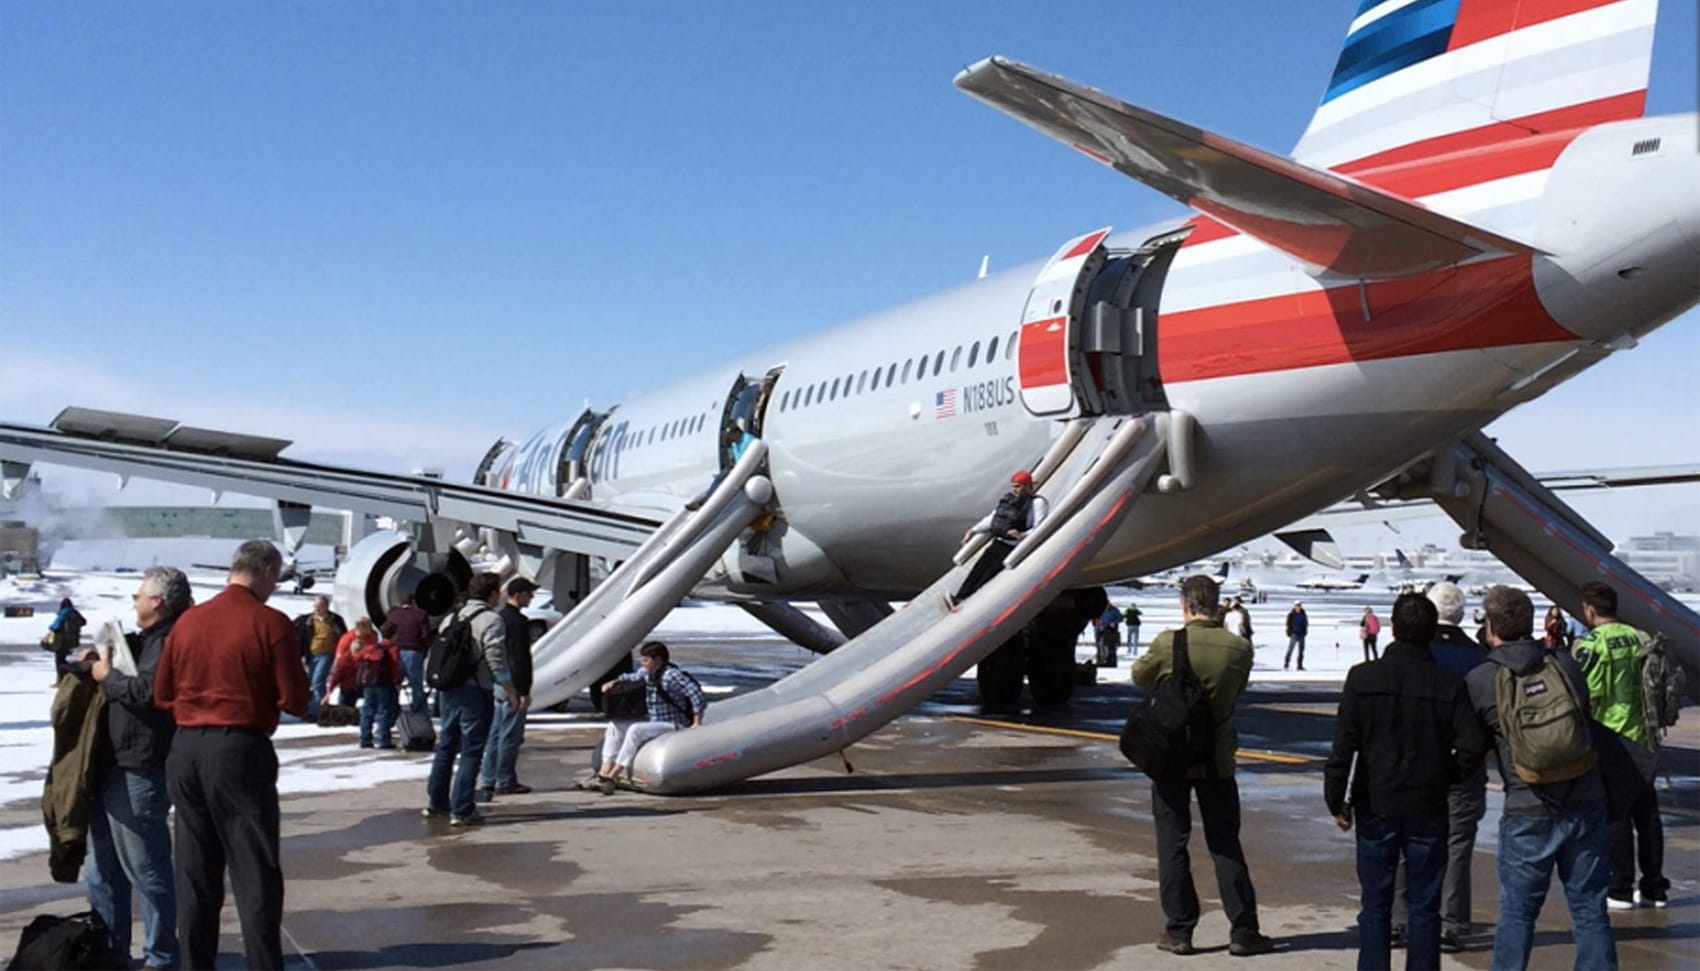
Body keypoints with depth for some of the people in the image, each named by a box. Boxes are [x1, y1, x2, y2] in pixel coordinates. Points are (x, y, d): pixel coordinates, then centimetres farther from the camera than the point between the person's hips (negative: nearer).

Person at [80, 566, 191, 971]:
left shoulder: (171, 641, -15)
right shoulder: (146, 640, 18)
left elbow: (147, 691, -27)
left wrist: (107, 676, -10)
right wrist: (100, 662, 9)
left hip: (138, 774, -11)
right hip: (113, 767, 11)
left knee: (147, 870, -2)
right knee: (103, 871, 18)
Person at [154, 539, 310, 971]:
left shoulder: (188, 620, 5)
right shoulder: (270, 623, -10)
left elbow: (162, 694, 10)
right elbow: (294, 701, -9)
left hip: (185, 749, 6)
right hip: (241, 749, -5)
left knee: (195, 873, 14)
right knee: (256, 873, 0)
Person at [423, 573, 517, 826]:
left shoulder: (451, 618, 13)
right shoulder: (490, 620, -11)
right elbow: (497, 661, -17)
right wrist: (511, 692, -9)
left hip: (448, 690, 8)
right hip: (476, 692, -8)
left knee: (446, 745, 18)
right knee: (471, 751, -2)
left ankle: (435, 801, 27)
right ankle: (461, 810, -2)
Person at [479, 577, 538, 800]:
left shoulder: (501, 617, 14)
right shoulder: (517, 621, -16)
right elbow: (520, 658, -20)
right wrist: (524, 691, -18)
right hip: (512, 687, -10)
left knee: (495, 733, 12)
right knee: (510, 736, -2)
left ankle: (489, 781, 16)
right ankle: (505, 782, 3)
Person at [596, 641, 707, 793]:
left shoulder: (671, 675, -20)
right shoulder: (646, 674, 6)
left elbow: (697, 695, -25)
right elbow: (631, 678, 27)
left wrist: (697, 723, -24)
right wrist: (613, 682, 8)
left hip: (675, 726, -10)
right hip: (655, 723, 10)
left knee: (636, 730, -29)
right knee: (615, 726, 3)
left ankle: (614, 774, -25)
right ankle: (604, 770, -10)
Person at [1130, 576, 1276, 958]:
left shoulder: (1168, 643, -14)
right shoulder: (1239, 648, -8)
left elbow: (1140, 677, 4)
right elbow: (1237, 692, 8)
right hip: (1217, 758, 2)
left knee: (1172, 844, 7)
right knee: (1226, 845, 10)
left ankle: (1179, 931, 11)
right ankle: (1243, 931, 13)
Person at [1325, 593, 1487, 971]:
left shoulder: (1363, 677, -8)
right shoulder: (1450, 684, -6)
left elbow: (1343, 744, -11)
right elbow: (1473, 745, -13)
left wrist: (1336, 798, -2)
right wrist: (1447, 776, 5)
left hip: (1376, 805, 0)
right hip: (1428, 808, 0)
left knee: (1375, 905, 9)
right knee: (1425, 907, 10)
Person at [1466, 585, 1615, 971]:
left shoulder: (1478, 681, -5)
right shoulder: (1565, 664, 2)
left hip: (1528, 812, -3)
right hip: (1586, 805, 3)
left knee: (1517, 910, 8)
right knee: (1589, 908, 10)